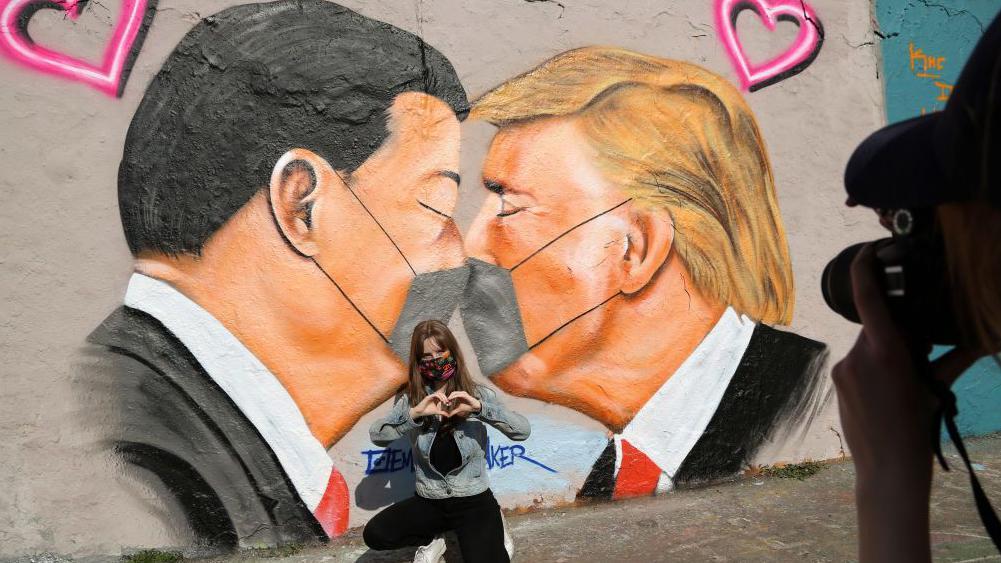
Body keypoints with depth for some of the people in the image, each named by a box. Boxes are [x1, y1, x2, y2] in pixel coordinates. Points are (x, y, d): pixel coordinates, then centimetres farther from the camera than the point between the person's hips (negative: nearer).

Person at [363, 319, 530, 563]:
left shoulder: (478, 394, -5)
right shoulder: (410, 399, -1)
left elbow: (523, 431, -16)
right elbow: (376, 435, -16)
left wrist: (479, 407, -30)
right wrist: (414, 413, -31)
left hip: (474, 500, -2)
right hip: (428, 502, 3)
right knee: (374, 535, -19)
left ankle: (492, 531, 10)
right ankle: (432, 540, 9)